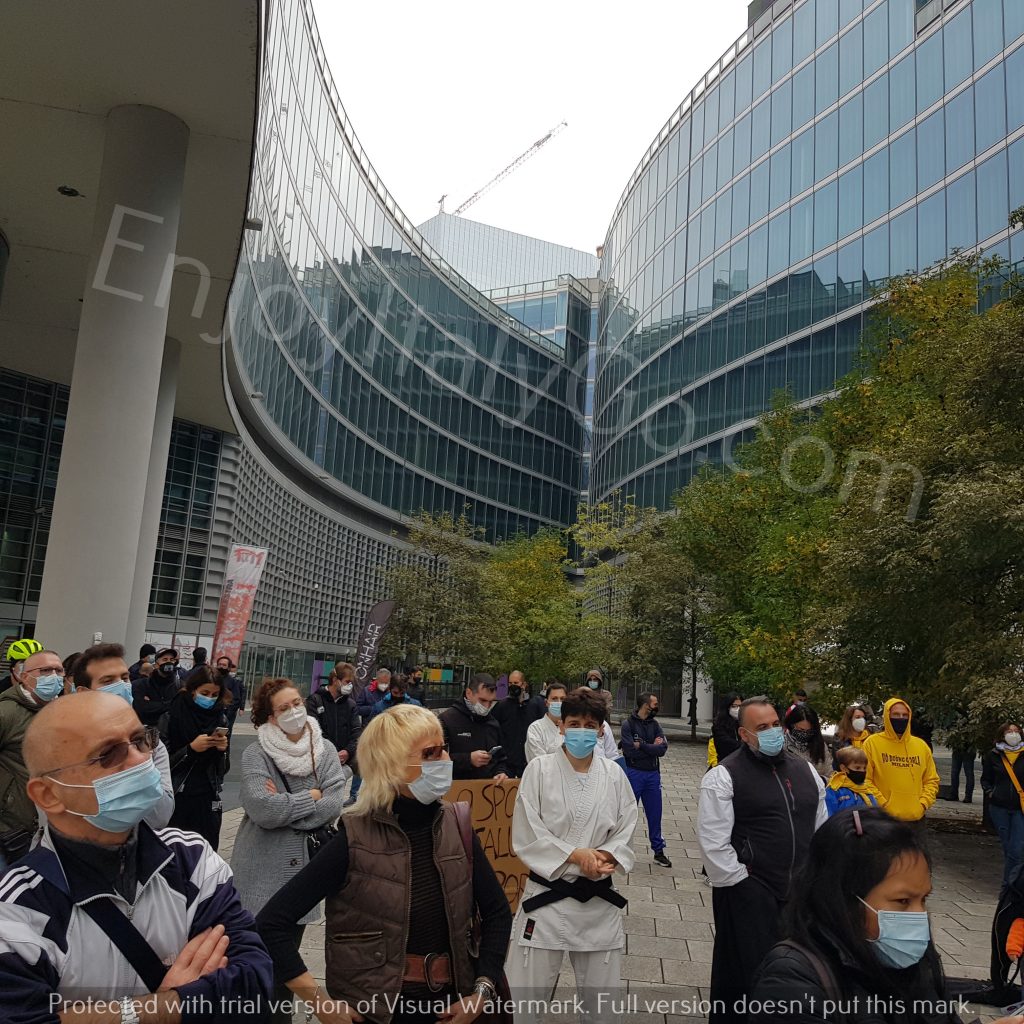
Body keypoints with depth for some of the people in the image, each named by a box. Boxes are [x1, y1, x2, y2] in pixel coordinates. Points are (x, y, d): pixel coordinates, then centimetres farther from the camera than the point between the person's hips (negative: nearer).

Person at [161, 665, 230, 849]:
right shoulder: (172, 717, -6)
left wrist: (222, 750, -11)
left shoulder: (220, 718, 4)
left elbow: (223, 768, 9)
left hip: (208, 799, 2)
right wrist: (191, 748, -20)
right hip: (177, 798, -2)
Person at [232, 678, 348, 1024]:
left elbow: (334, 806, -11)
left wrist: (284, 805, -17)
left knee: (288, 953, 17)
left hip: (305, 867, 3)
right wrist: (310, 797, -14)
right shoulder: (256, 754, -11)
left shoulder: (326, 750, -1)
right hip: (262, 871, -3)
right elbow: (261, 810, -24)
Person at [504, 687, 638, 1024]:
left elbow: (625, 832, 5)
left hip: (598, 900, 3)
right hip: (547, 895, -3)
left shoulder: (614, 775, 0)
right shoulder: (539, 769, -8)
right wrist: (576, 855, -17)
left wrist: (605, 857, -15)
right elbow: (526, 835, -10)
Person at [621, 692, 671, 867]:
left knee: (655, 814, 11)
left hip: (653, 774, 4)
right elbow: (629, 750, -19)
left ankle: (658, 851, 22)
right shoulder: (628, 724, -9)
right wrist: (651, 747, -12)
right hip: (634, 774, -4)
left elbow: (663, 749, -8)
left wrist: (641, 745, -15)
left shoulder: (655, 725, 5)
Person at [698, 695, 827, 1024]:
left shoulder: (805, 770, 9)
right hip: (747, 894, -6)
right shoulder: (724, 776, -11)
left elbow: (821, 830, 16)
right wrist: (741, 885, -11)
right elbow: (714, 843, -14)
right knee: (746, 975, 3)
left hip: (799, 893, 6)